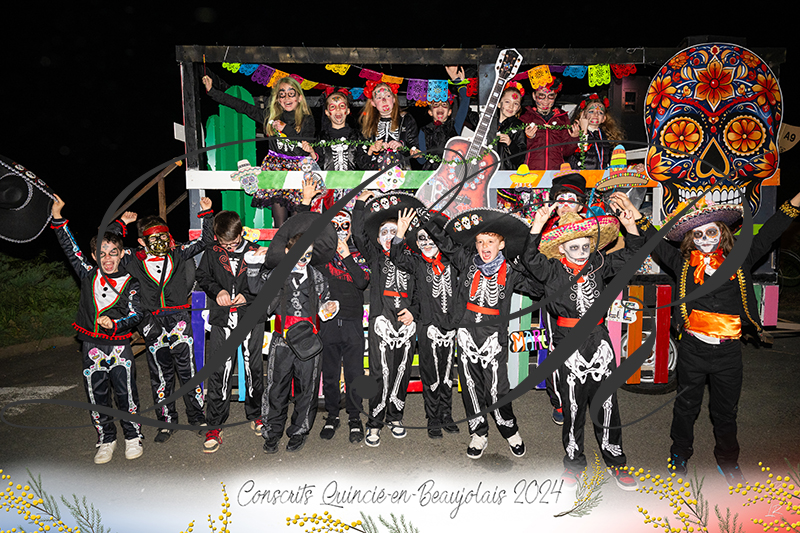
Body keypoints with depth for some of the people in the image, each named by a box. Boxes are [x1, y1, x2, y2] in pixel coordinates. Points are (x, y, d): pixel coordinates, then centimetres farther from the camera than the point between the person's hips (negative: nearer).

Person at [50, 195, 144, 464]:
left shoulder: (130, 282, -2)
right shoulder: (88, 275, 4)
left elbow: (136, 314, -6)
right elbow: (70, 247, 7)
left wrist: (114, 323, -24)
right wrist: (57, 215, 4)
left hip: (119, 346, -2)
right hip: (91, 347, 3)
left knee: (126, 394, 2)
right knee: (97, 397, 9)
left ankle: (133, 436, 20)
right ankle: (106, 440, 25)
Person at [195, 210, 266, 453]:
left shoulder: (254, 252, -1)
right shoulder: (212, 253, 3)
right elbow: (202, 277, 15)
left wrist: (248, 296, -10)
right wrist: (217, 290, -4)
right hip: (222, 319, 0)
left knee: (254, 369, 9)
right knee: (218, 372, -3)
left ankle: (255, 415, 29)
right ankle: (214, 426, 8)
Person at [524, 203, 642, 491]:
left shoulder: (598, 265, 8)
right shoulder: (553, 270, -2)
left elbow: (630, 255, 15)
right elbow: (530, 258, -19)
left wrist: (631, 227, 1)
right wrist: (538, 223, -28)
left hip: (599, 340, 3)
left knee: (607, 403, 8)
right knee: (573, 405, 6)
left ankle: (615, 462, 24)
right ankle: (574, 462, 22)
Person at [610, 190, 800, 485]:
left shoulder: (739, 261, 1)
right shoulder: (684, 264, -1)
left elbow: (768, 234, 3)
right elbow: (655, 241, 0)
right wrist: (633, 212, -9)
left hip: (728, 351, 1)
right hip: (693, 349, -1)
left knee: (726, 411, 17)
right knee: (687, 405, 16)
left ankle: (728, 460, 38)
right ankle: (680, 453, 37)